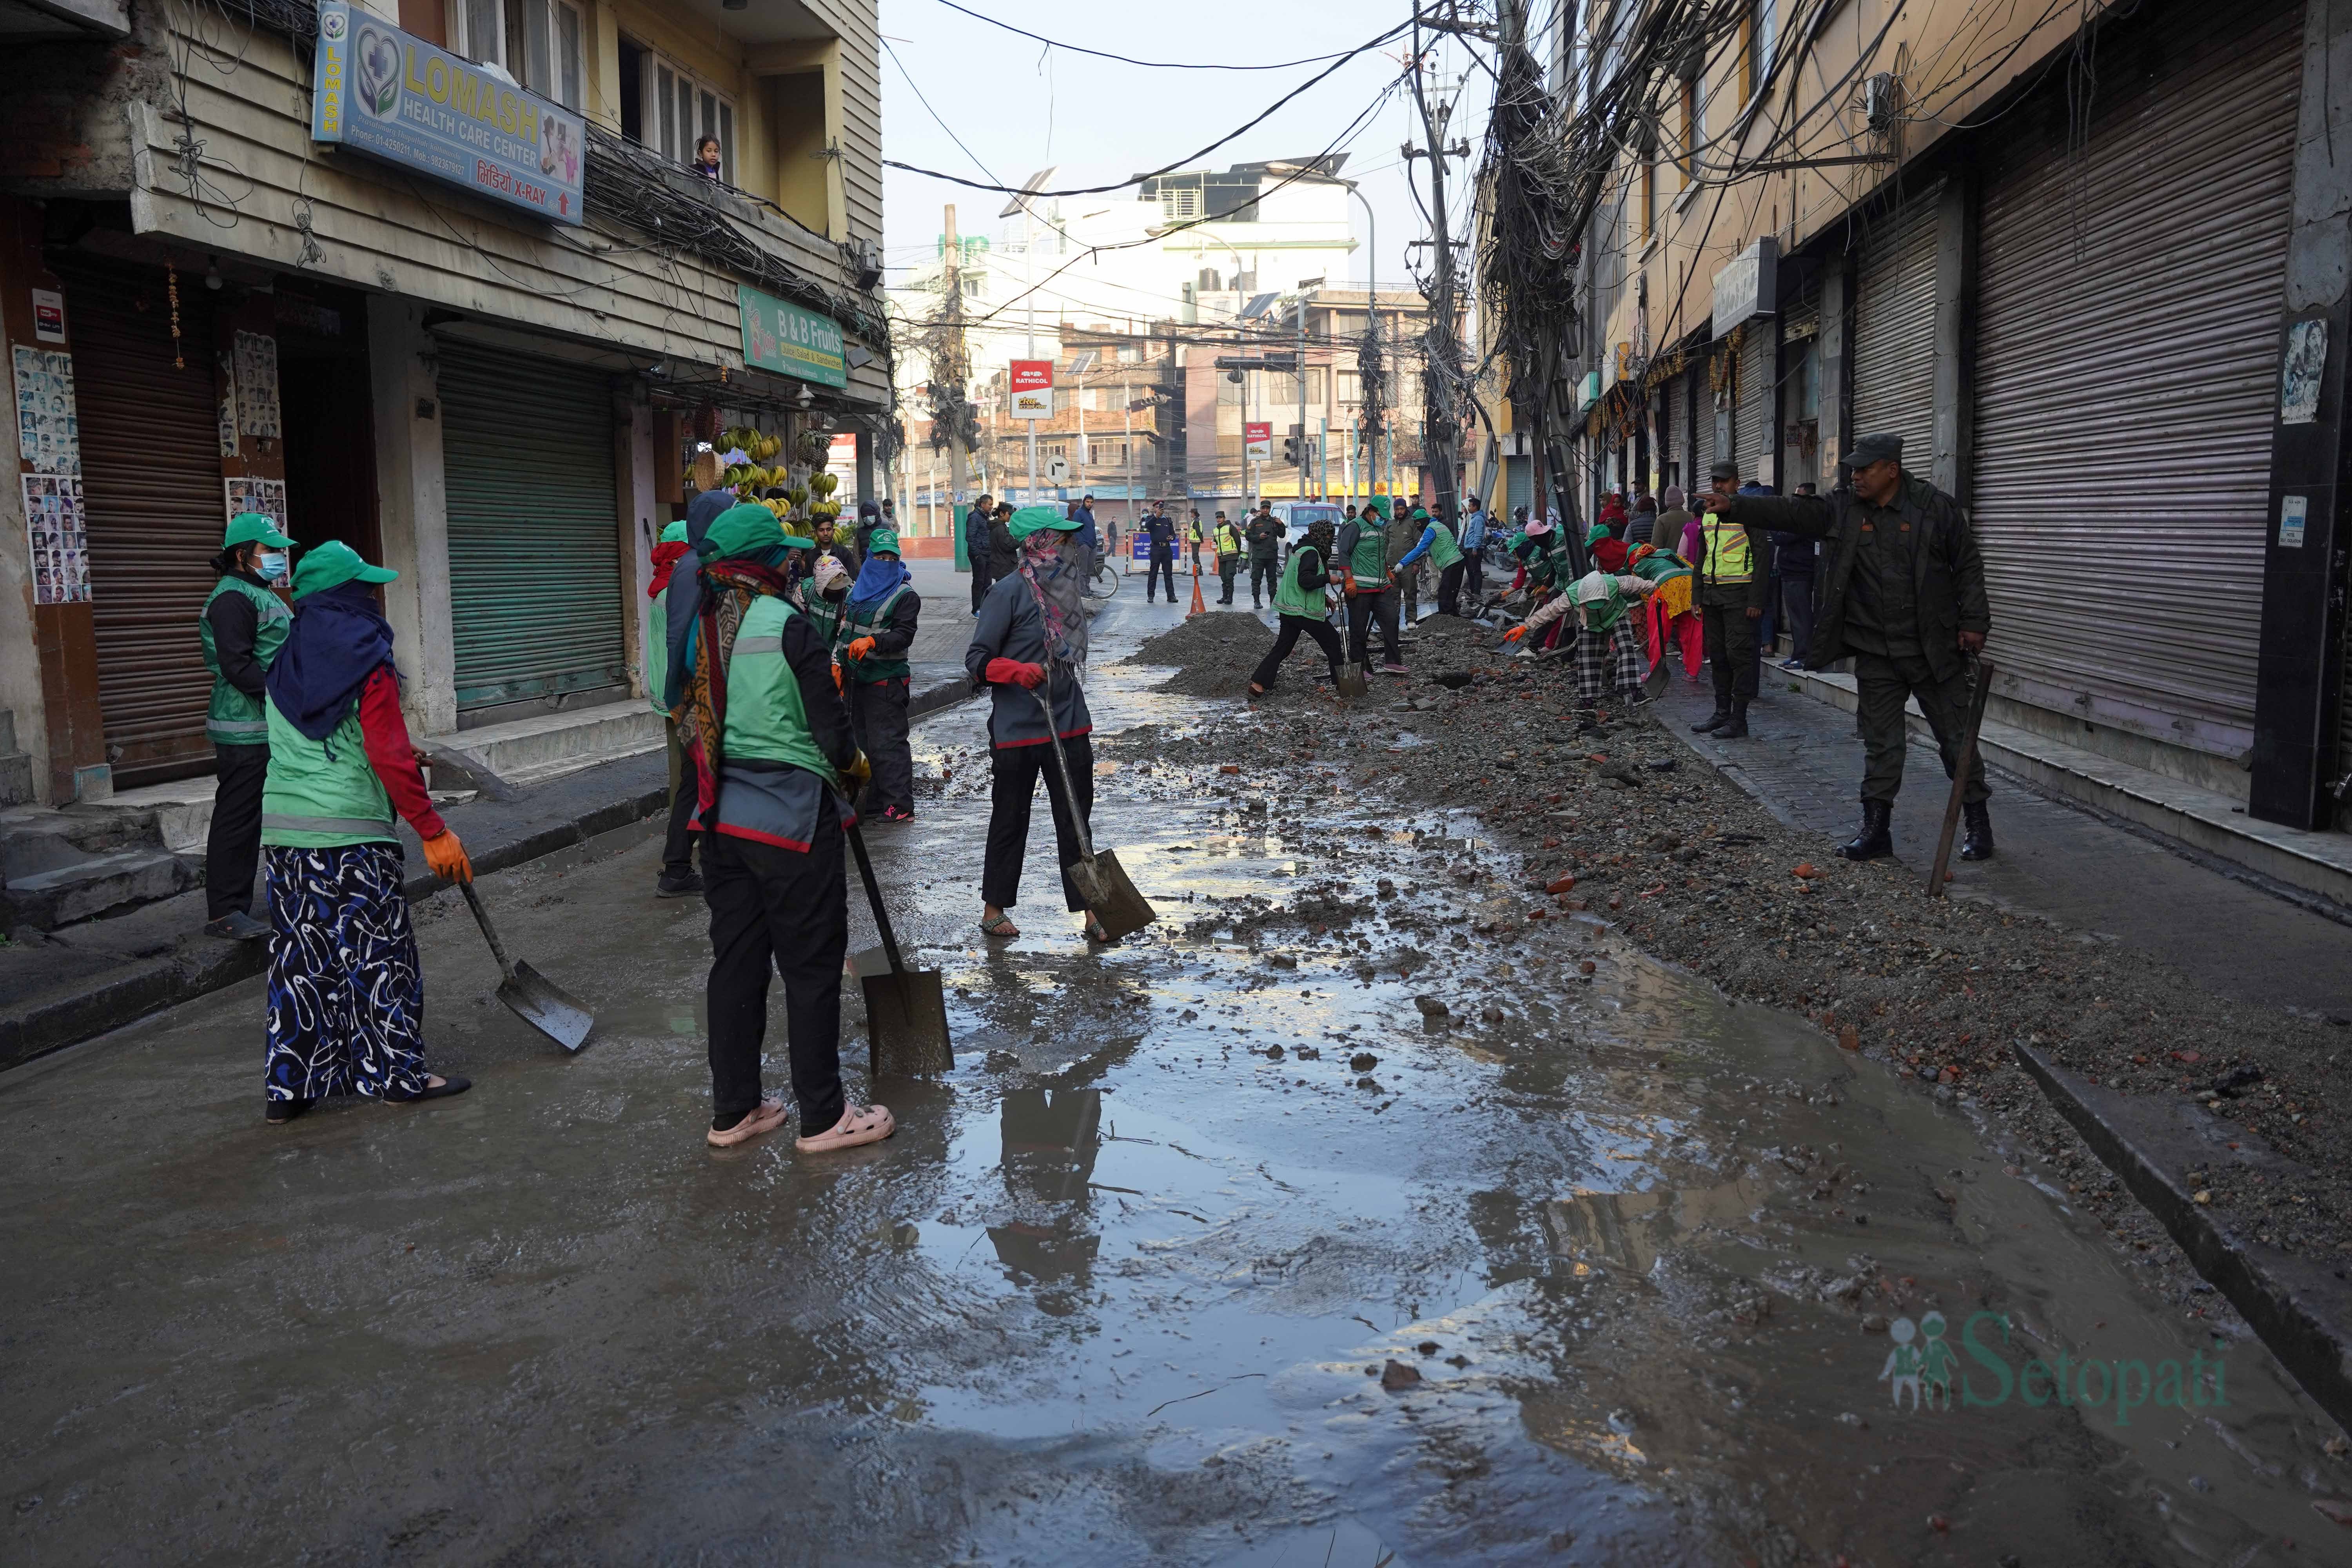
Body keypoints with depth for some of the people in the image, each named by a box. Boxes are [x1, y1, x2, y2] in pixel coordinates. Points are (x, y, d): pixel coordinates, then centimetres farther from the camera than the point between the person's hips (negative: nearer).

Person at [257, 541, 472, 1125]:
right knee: (377, 951, 3)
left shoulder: (283, 665, 13)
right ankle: (398, 1072, 10)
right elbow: (390, 758, -16)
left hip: (283, 830, 7)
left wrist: (404, 763, 30)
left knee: (299, 955, 11)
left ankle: (288, 1086, 15)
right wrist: (434, 832, -13)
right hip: (352, 832, -6)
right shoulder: (366, 661, -9)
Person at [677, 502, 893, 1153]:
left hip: (723, 816, 7)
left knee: (736, 960, 14)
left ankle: (733, 1111, 24)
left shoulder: (702, 628, 6)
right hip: (793, 817, -7)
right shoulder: (787, 625, -14)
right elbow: (829, 727, -14)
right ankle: (822, 1118, 13)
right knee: (811, 964, 4)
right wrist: (854, 766, 5)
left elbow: (694, 723, 12)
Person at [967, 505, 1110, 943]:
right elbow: (977, 660, -13)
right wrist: (1018, 671, -29)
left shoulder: (1061, 587, 9)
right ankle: (993, 909, 22)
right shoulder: (1010, 592, -11)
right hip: (1018, 728, -6)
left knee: (1076, 817, 6)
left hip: (1069, 724, 6)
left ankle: (1089, 909, 11)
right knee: (1010, 820, 7)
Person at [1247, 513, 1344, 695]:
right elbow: (1305, 580, -26)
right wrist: (1329, 579, -21)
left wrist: (1324, 598, 24)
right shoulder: (1311, 553, -15)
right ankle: (1339, 683, 11)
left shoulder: (1301, 549, 19)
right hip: (1306, 611, -9)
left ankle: (1259, 683, 0)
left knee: (1283, 647, 9)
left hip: (1288, 609, 9)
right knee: (1332, 641, 5)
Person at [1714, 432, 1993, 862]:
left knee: (1957, 738, 6)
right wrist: (1734, 505, -22)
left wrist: (1973, 623, -5)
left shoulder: (1935, 507, -6)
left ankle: (1978, 825, 19)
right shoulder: (1842, 508, 1)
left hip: (1935, 649, -3)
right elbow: (1789, 512, -10)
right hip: (1875, 653, 3)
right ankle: (1876, 829, 16)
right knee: (1881, 744, 9)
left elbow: (1968, 566, -1)